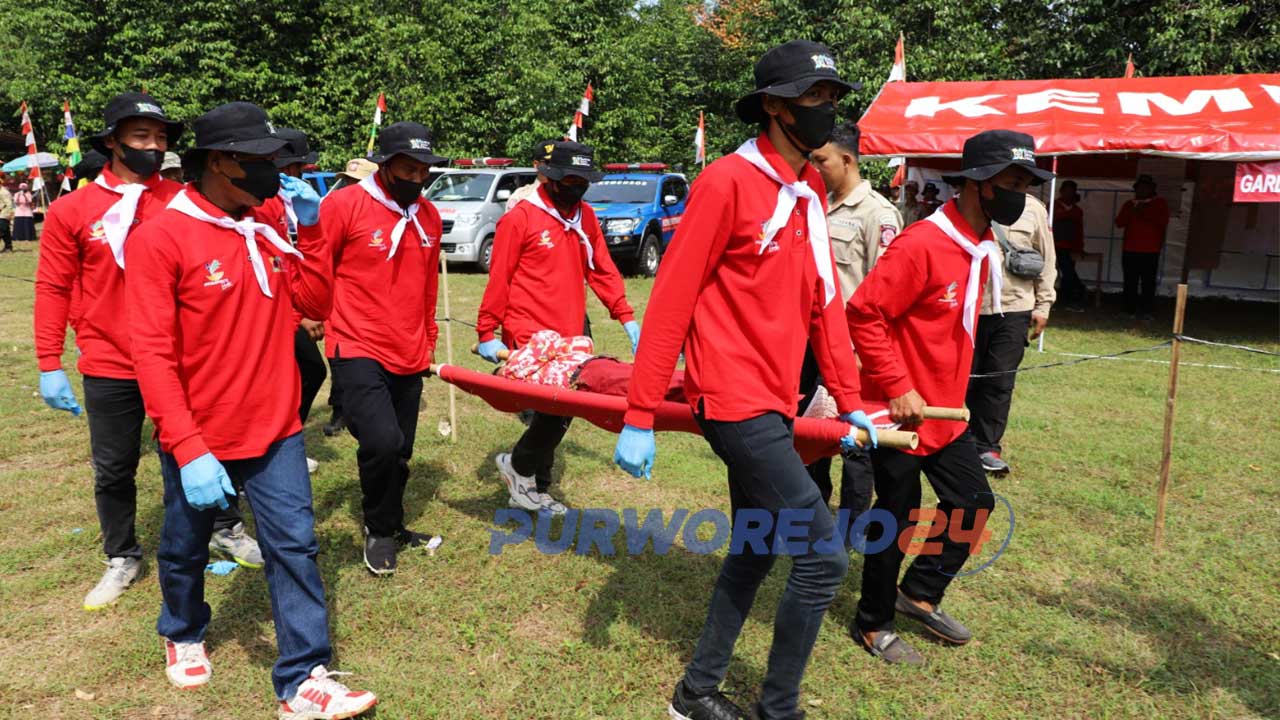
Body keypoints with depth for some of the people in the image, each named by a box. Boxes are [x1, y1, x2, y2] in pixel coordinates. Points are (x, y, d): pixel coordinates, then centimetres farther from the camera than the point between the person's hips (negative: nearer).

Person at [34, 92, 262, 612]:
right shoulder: (72, 210, -2)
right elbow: (53, 289, 1)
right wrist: (49, 365, -2)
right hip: (110, 368, 0)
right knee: (113, 469, 11)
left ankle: (226, 529, 34)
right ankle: (122, 558, 30)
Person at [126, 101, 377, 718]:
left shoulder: (269, 230, 2)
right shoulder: (161, 238, -14)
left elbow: (314, 304, 3)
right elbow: (152, 354, -17)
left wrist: (309, 231, -8)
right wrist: (186, 450, -22)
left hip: (275, 431, 4)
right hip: (200, 441, -3)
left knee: (295, 546, -1)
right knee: (185, 549, 19)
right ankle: (183, 634, 47)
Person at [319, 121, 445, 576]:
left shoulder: (429, 216, 10)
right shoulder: (344, 205, -9)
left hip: (409, 357, 6)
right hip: (358, 351, -6)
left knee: (400, 451, 11)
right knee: (381, 441, -20)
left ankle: (389, 529, 33)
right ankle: (379, 529, 6)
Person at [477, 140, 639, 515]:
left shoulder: (586, 217, 11)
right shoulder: (520, 219, -7)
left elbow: (602, 270, 14)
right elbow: (499, 279, -6)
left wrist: (626, 317, 6)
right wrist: (487, 333, -6)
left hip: (569, 337, 7)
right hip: (529, 338, -6)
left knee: (557, 413, 10)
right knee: (557, 410, -13)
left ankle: (533, 490, 24)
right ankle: (519, 467, 13)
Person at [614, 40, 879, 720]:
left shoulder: (810, 193, 12)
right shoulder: (728, 181, -13)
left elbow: (824, 303, 16)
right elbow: (671, 298, -15)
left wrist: (849, 401, 14)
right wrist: (638, 417, -16)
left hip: (774, 403, 9)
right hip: (737, 400, -9)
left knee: (755, 551, 17)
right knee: (824, 554, -7)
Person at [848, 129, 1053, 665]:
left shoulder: (983, 249, 8)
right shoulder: (922, 244, -22)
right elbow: (863, 315, -23)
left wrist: (952, 394, 19)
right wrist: (897, 388, -23)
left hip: (946, 412, 9)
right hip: (901, 413, -9)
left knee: (972, 502, 16)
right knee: (898, 519, 3)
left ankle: (920, 594, 36)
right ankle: (872, 625, 24)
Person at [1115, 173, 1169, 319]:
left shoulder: (1160, 203, 8)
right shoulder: (1129, 204, 16)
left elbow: (1163, 221, -7)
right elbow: (1119, 222, 5)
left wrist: (1145, 213, -14)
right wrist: (1131, 212, -10)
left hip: (1150, 251, -3)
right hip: (1130, 250, 3)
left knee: (1148, 282, -7)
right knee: (1130, 282, 2)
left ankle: (1146, 311, -6)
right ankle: (1130, 310, 7)